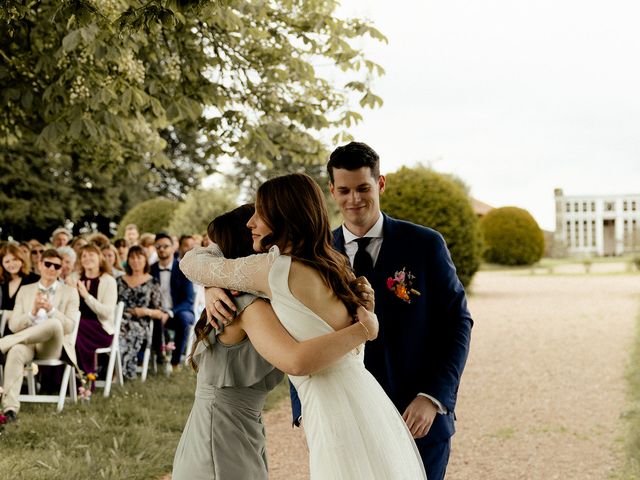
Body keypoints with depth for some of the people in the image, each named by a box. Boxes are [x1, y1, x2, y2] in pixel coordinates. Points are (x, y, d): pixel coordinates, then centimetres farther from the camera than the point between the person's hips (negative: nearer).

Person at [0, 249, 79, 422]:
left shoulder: (70, 292, 13)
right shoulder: (25, 291, 19)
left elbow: (69, 327, 1)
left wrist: (50, 309, -15)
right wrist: (33, 311, -9)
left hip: (52, 346, -1)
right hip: (27, 342, 1)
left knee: (54, 323, -37)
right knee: (15, 352, -37)